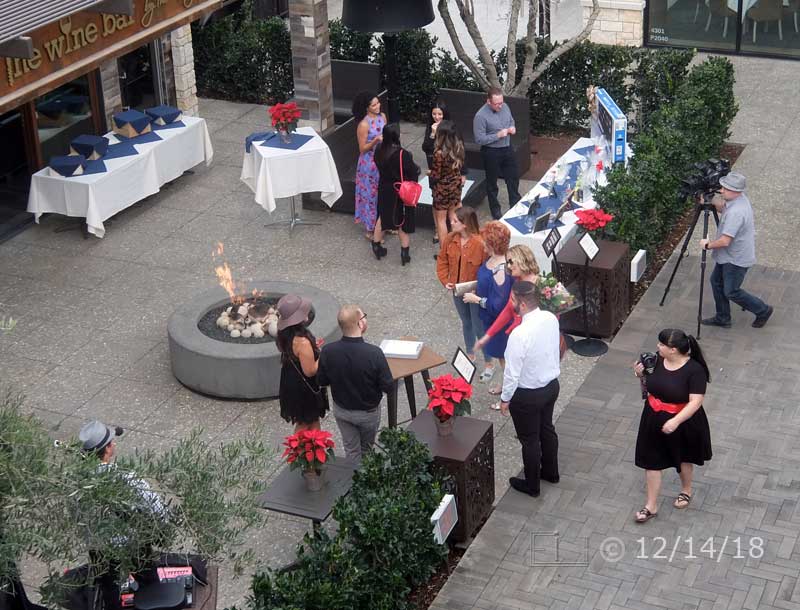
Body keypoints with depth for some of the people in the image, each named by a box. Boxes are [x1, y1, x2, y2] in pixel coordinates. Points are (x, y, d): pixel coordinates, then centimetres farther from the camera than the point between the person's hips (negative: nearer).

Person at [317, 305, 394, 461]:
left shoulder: (327, 351, -23)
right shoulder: (374, 353, -33)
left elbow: (322, 381, -7)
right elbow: (388, 386, -23)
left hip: (341, 411, 2)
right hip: (368, 412, -2)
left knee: (351, 451, 21)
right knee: (366, 448, 26)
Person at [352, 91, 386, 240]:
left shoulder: (382, 116, 0)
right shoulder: (363, 125, -22)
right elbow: (362, 149, -17)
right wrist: (375, 140, -30)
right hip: (370, 164, -7)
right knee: (371, 195, 3)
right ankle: (370, 230, 15)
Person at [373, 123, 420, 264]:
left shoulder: (379, 152, -11)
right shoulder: (402, 154, -26)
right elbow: (414, 172, -19)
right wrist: (417, 169, 1)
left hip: (384, 190, 4)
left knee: (382, 218, 23)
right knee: (403, 221, 11)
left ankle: (376, 247, 34)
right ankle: (405, 253, 19)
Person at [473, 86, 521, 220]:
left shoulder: (505, 107, -4)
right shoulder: (480, 116, -24)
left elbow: (511, 120, 15)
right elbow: (479, 139, -23)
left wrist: (512, 128, -7)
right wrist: (498, 135, -26)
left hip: (507, 149, 6)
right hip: (491, 153, -6)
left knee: (513, 177, 18)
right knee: (492, 182, 11)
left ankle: (515, 205, 38)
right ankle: (495, 210, 28)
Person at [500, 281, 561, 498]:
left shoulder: (519, 334, -34)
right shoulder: (551, 319, -12)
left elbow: (512, 372, -24)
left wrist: (505, 399, -9)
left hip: (528, 395, -7)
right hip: (552, 385, 7)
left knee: (529, 439, 14)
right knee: (547, 429, 28)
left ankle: (531, 485, 33)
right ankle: (550, 472, 48)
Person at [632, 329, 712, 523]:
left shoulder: (694, 370, -25)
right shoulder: (658, 360, -8)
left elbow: (695, 402, -27)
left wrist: (675, 421, -34)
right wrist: (642, 375, -11)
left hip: (682, 422, -5)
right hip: (654, 419, 5)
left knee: (683, 459, 21)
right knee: (651, 461, 9)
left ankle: (686, 491, 49)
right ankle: (651, 506, 21)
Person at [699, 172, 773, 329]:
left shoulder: (736, 212, -35)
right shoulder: (737, 199, -5)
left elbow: (725, 241, -34)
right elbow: (722, 207, 16)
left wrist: (708, 245, -17)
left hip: (736, 259, -10)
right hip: (728, 256, 10)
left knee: (731, 292, 5)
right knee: (716, 281, 19)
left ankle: (763, 311, 23)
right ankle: (722, 318, 32)